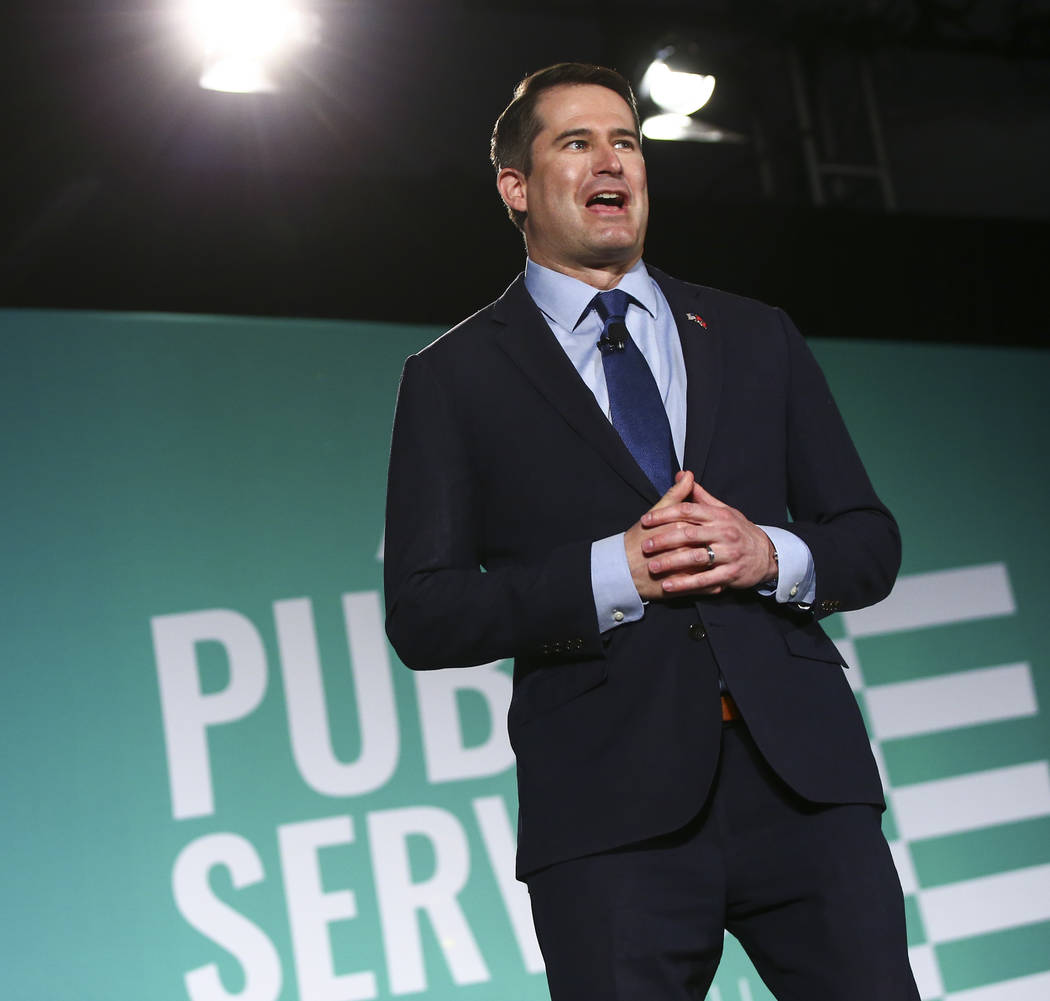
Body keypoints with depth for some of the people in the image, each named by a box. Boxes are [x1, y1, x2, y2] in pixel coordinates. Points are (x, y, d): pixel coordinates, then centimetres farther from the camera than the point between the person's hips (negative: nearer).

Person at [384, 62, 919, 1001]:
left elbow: (873, 544, 16)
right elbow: (422, 615, 0)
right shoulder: (454, 377, 8)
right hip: (610, 807, -2)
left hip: (802, 776, 3)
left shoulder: (758, 339, 17)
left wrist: (772, 554, -6)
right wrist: (611, 573, -12)